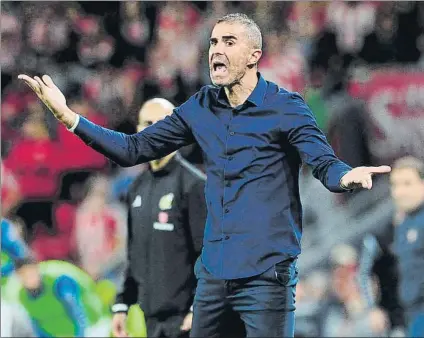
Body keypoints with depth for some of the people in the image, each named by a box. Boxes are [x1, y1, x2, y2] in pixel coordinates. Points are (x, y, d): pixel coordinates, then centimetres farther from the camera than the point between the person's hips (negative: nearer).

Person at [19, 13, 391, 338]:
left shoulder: (285, 108, -5)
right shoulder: (201, 108, 10)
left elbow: (325, 164, -13)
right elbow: (135, 149, 12)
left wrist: (346, 177, -39)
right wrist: (68, 115, 4)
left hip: (267, 274, -6)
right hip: (213, 271, 6)